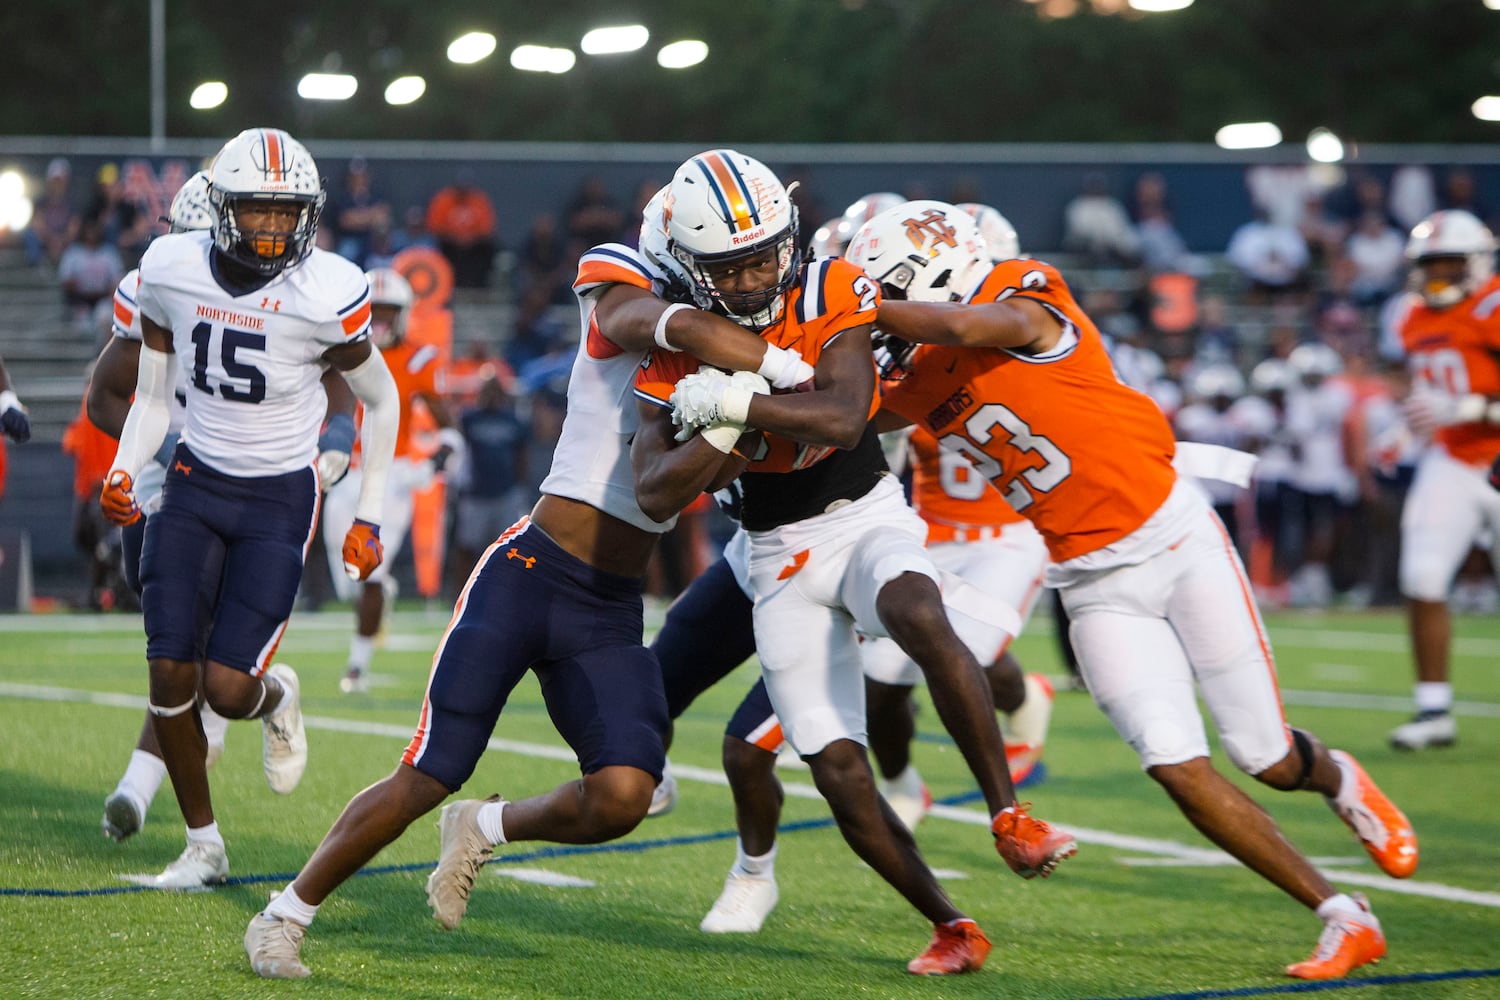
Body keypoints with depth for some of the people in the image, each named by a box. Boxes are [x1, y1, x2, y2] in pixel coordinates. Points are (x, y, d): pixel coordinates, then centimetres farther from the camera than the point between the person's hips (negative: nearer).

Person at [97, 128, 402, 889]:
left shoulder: (327, 296, -17)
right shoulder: (170, 271, -7)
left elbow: (379, 400, 0)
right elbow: (152, 396, 8)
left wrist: (369, 516, 0)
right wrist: (123, 474, -9)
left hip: (279, 497, -3)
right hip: (196, 482, 3)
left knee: (229, 688, -12)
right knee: (169, 672, -7)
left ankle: (277, 699, 28)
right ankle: (203, 843, 13)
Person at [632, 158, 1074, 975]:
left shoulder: (830, 296, -12)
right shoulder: (682, 349, -5)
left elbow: (842, 417, -28)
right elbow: (656, 498, -12)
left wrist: (731, 402, -28)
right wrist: (726, 431, -24)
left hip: (868, 516, -3)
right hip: (781, 557, 3)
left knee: (917, 617, -38)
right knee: (838, 770, -5)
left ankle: (1009, 818, -29)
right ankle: (950, 928, 11)